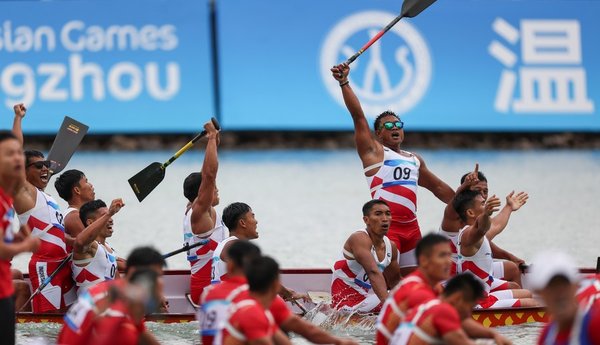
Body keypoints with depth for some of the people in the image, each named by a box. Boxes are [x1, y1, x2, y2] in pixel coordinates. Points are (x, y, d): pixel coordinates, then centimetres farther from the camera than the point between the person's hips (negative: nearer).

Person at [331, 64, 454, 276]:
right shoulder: (374, 151, 7)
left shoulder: (415, 160, 24)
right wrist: (344, 83, -11)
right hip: (385, 224, -7)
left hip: (411, 226, 7)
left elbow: (438, 187, 33)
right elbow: (358, 116, -3)